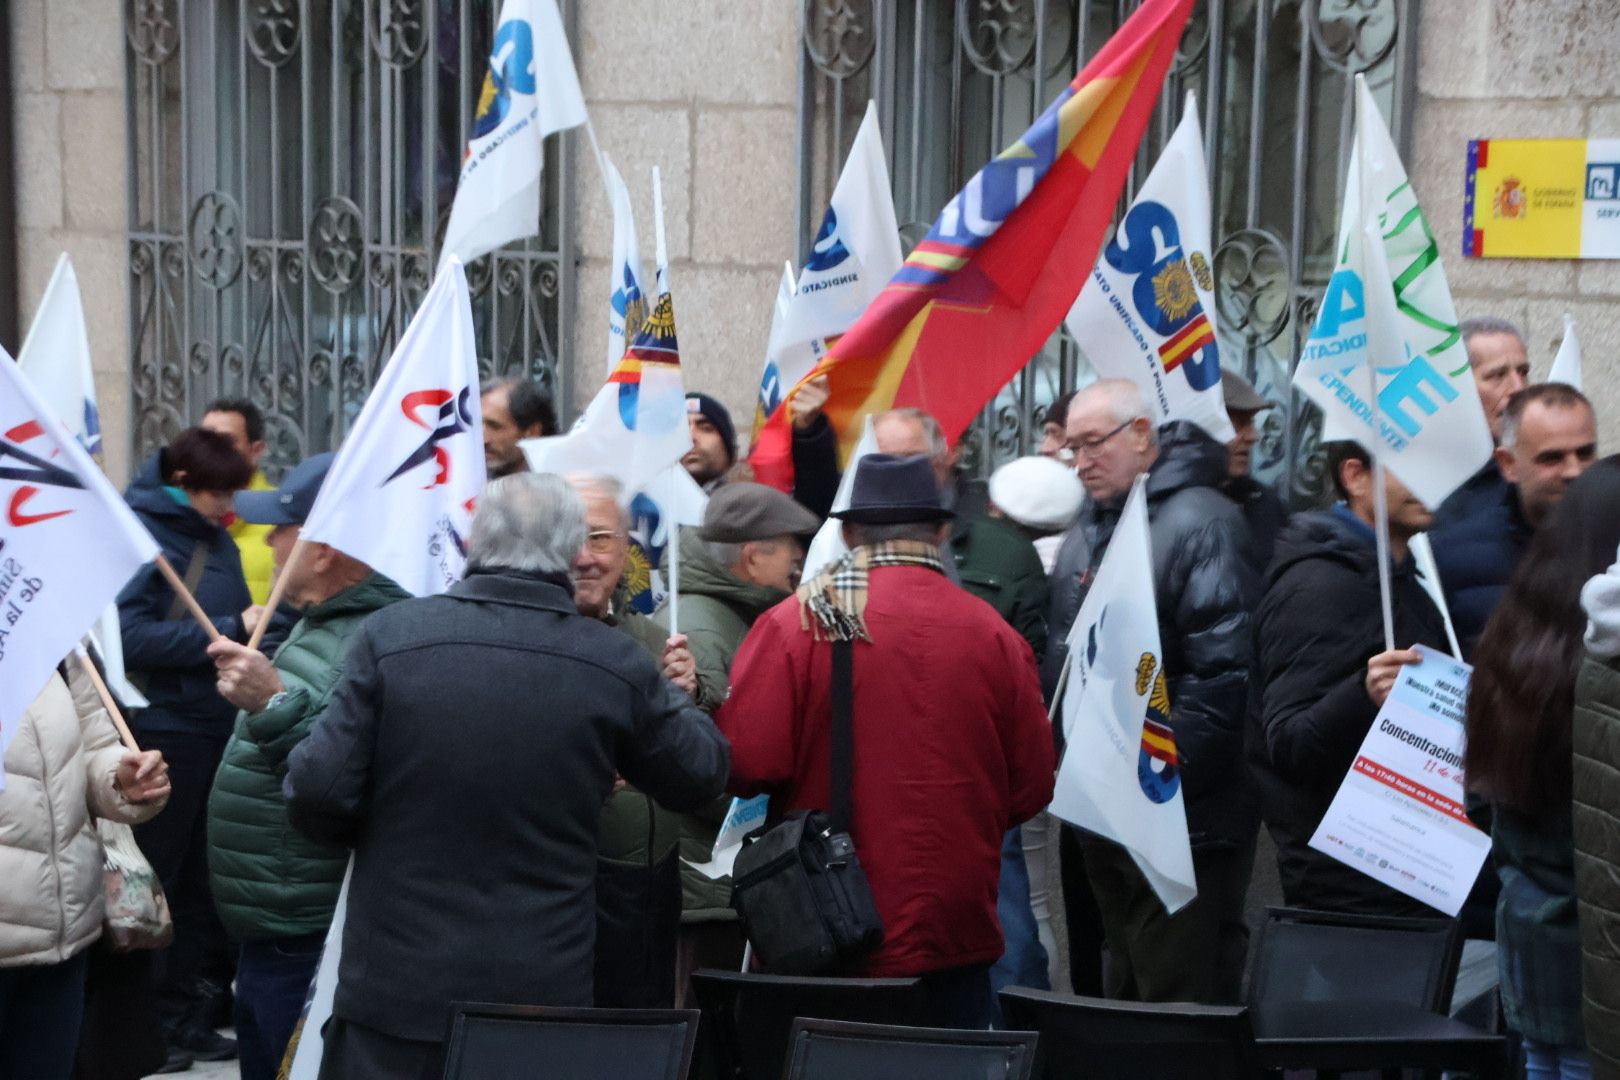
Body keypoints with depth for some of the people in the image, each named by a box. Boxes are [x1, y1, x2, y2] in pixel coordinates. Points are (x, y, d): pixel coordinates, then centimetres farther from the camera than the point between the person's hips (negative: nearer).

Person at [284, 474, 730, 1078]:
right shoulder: (616, 665, -6)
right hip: (545, 991, 1)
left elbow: (319, 793, -10)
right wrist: (667, 695, 27)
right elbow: (702, 775, 9)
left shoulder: (391, 635, -10)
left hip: (399, 986, -1)